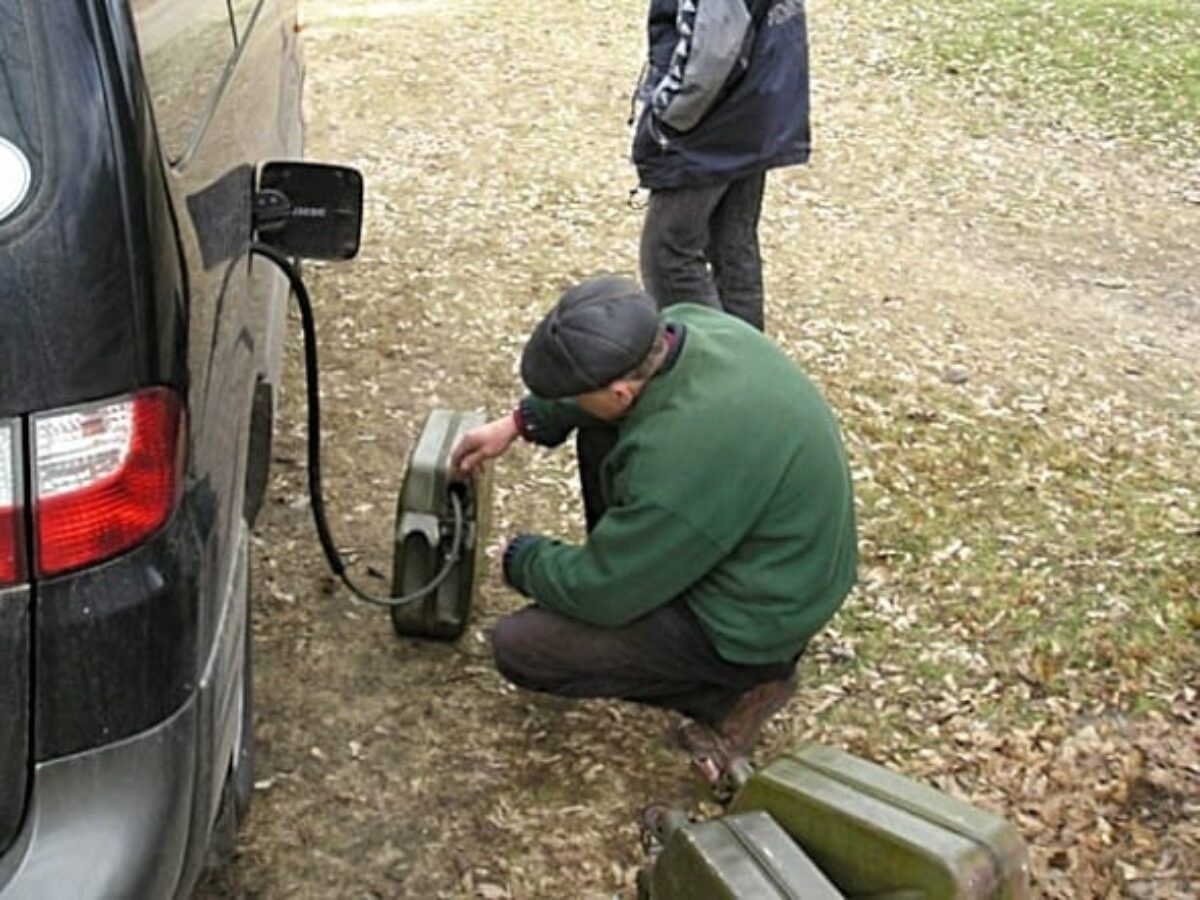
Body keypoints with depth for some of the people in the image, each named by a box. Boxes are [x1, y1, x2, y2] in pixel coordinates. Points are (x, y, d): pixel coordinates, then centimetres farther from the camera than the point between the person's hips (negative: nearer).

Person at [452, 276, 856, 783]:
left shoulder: (680, 459, -37)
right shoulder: (687, 325, -14)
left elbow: (598, 592, -22)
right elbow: (600, 369, 11)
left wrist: (522, 560, -3)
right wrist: (521, 422, 5)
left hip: (753, 620, -8)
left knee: (518, 649, -7)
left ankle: (732, 690, 0)